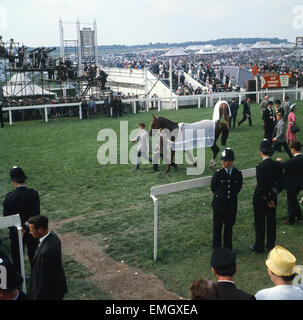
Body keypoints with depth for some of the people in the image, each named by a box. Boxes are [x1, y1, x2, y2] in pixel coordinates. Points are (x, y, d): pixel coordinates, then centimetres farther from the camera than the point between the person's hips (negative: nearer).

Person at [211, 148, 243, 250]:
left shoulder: (238, 174, -6)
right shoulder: (218, 174, -14)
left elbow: (238, 189, 6)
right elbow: (213, 188, -2)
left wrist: (231, 195, 4)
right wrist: (221, 195, 6)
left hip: (232, 205, 2)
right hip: (219, 205, -2)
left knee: (229, 227, 16)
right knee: (217, 227, 9)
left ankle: (228, 248, 31)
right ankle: (217, 248, 25)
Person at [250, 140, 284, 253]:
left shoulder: (260, 167, -23)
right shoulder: (277, 165, -6)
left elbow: (262, 186, -22)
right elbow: (281, 184, -2)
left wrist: (268, 200, -12)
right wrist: (274, 194, 1)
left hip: (260, 199, -5)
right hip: (273, 197, 5)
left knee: (260, 223, 8)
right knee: (271, 222, 17)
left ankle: (259, 247, 19)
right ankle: (271, 245, 30)